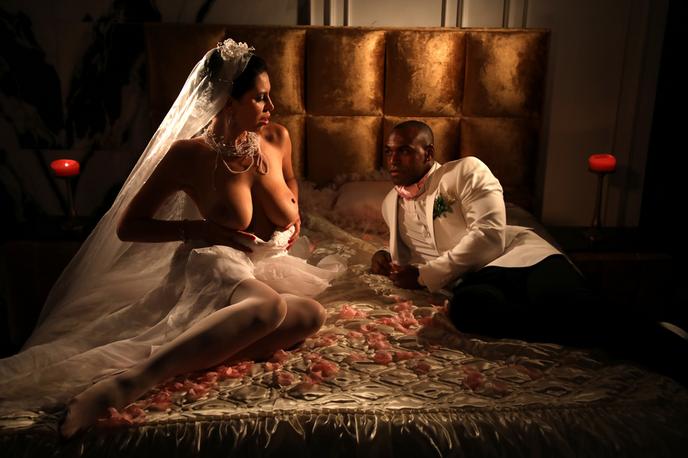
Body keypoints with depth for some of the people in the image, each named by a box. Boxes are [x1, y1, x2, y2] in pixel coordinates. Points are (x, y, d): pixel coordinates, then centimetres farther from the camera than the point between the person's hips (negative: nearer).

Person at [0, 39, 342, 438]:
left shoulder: (278, 138, 2)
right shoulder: (188, 154, -11)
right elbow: (126, 227, -5)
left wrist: (295, 214, 8)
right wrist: (195, 229, -17)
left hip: (270, 268, 6)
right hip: (217, 270, -6)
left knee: (312, 316, -31)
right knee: (270, 308, -41)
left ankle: (189, 357, -32)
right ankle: (128, 381, -43)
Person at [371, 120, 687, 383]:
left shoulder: (466, 171, 5)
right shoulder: (391, 204, 24)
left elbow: (489, 235, -7)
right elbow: (408, 253, 40)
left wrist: (425, 276, -8)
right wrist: (388, 261, 13)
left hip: (517, 256, -2)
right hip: (473, 280, 2)